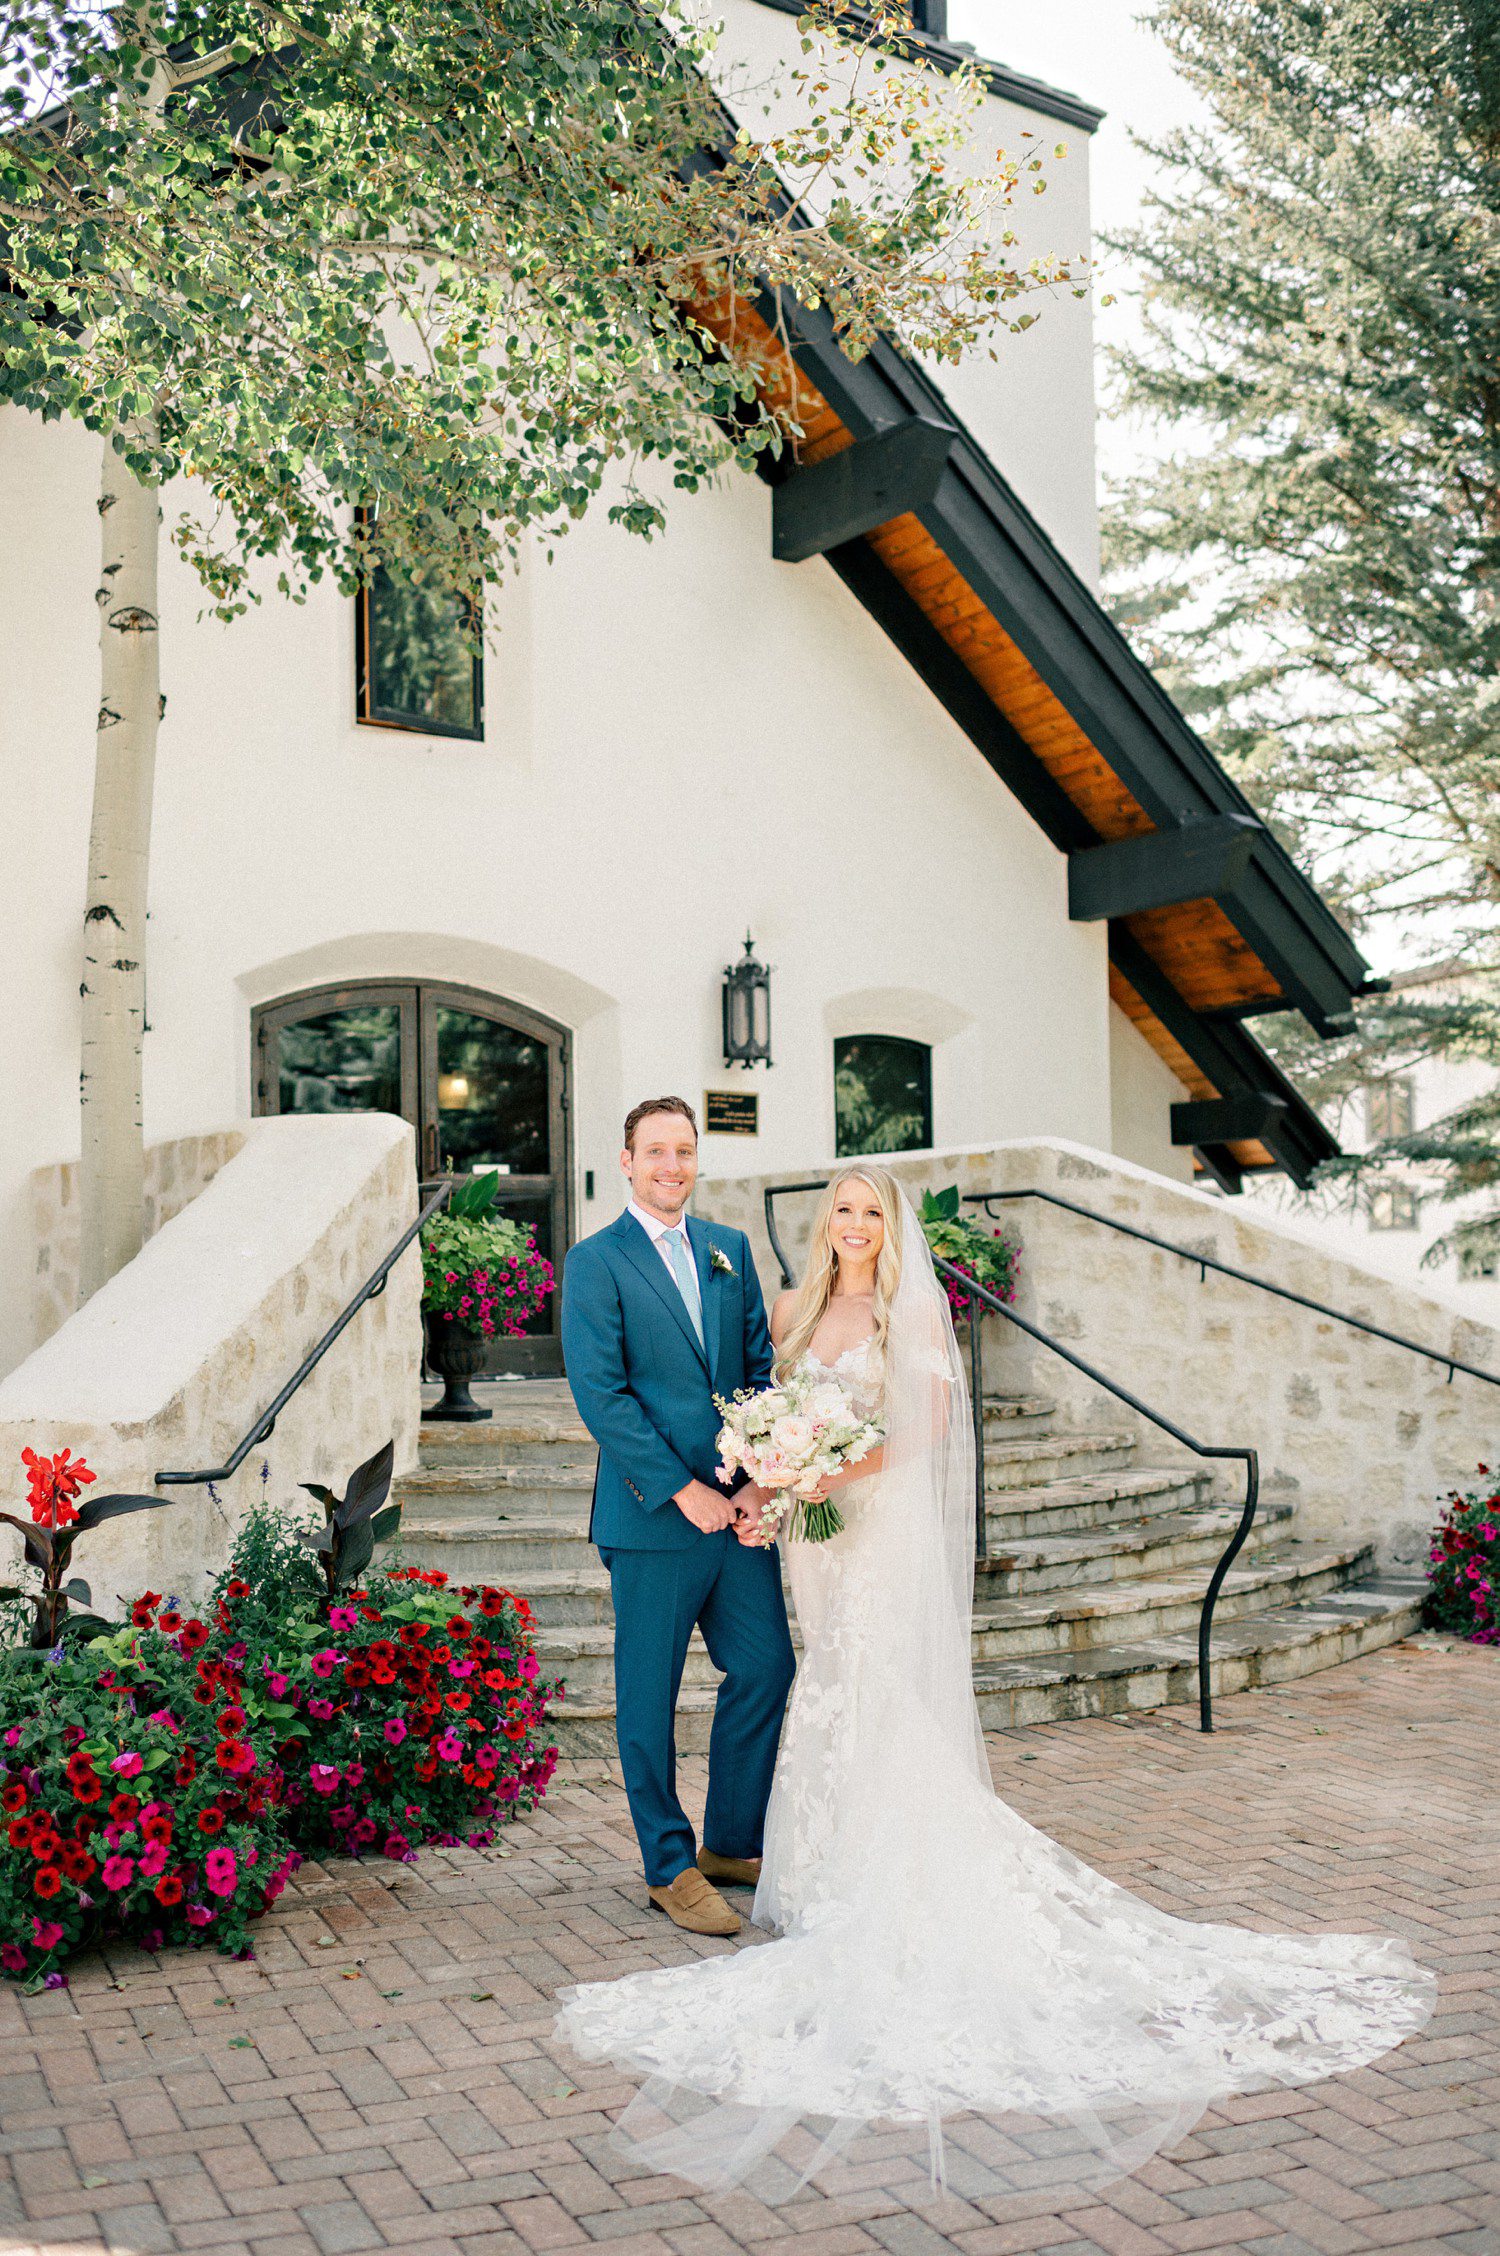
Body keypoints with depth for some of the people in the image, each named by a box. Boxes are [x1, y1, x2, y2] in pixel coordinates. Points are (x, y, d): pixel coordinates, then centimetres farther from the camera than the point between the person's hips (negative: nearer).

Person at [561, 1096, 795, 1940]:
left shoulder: (731, 1249, 11)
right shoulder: (596, 1261, -6)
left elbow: (761, 1367, 8)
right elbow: (602, 1395, -13)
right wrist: (685, 1491, -16)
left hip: (739, 1507, 5)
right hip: (652, 1519, -5)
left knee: (768, 1666, 9)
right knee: (649, 1696, 5)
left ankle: (732, 1844, 27)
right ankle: (671, 1867, 20)